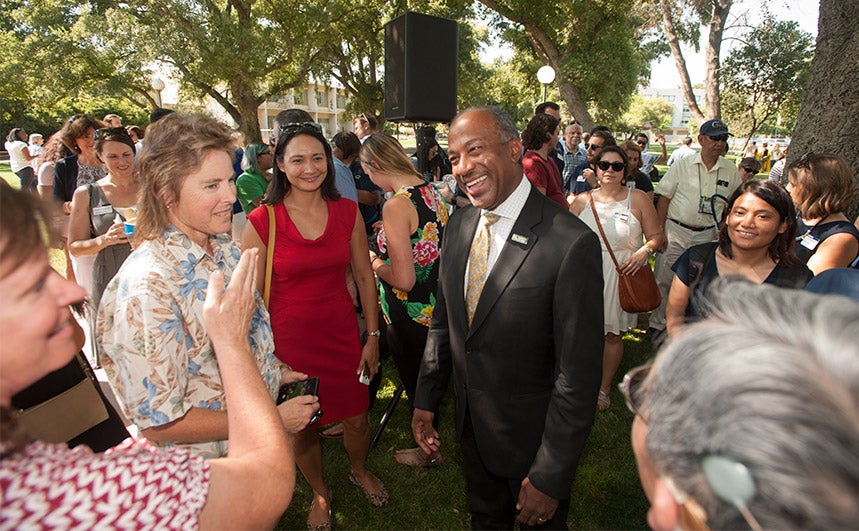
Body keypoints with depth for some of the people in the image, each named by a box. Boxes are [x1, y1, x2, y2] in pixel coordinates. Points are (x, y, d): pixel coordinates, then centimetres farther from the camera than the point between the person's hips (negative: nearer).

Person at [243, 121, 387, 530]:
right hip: (289, 339, -2)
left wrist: (372, 336, 2)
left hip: (342, 333, 2)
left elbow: (364, 277, 2)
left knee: (356, 420, 16)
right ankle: (320, 492, 49)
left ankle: (360, 471, 52)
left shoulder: (347, 212, -3)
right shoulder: (261, 222, -12)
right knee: (300, 430, 17)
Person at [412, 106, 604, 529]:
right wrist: (425, 400, 7)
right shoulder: (458, 226, -5)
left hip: (532, 438, -5)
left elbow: (578, 376, -22)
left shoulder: (571, 244, -27)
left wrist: (549, 477, -17)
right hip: (471, 428, 6)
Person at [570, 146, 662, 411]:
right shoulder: (582, 200, 5)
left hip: (622, 274, -1)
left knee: (613, 334, 8)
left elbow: (656, 235, 2)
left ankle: (605, 387, 28)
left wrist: (643, 252, -18)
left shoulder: (638, 199, 1)